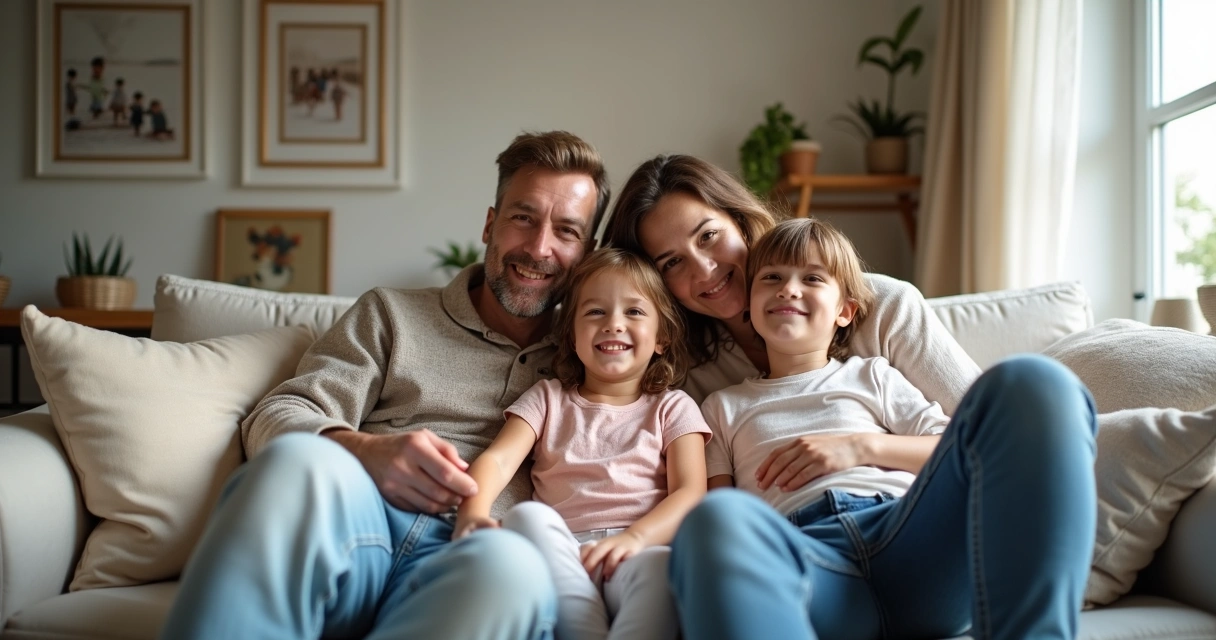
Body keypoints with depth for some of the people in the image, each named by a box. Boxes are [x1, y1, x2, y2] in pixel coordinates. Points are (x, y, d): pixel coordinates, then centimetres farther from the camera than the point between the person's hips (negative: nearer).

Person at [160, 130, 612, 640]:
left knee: (511, 566, -40)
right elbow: (277, 418, 11)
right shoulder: (390, 313, 22)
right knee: (302, 460, -37)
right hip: (348, 525, 1)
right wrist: (362, 450, -12)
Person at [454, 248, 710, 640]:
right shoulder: (548, 398, 23)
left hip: (639, 552, -2)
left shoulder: (673, 408, 20)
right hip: (560, 555, 2)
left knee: (659, 566, -38)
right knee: (528, 515, -33)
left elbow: (690, 491, 4)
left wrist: (636, 537, -18)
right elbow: (498, 459, 5)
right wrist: (474, 512, -19)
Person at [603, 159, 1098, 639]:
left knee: (1030, 383, -27)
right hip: (799, 556, -1)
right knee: (717, 519, -40)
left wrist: (865, 447, 2)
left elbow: (995, 435, 15)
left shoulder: (884, 305, 20)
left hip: (914, 537, 2)